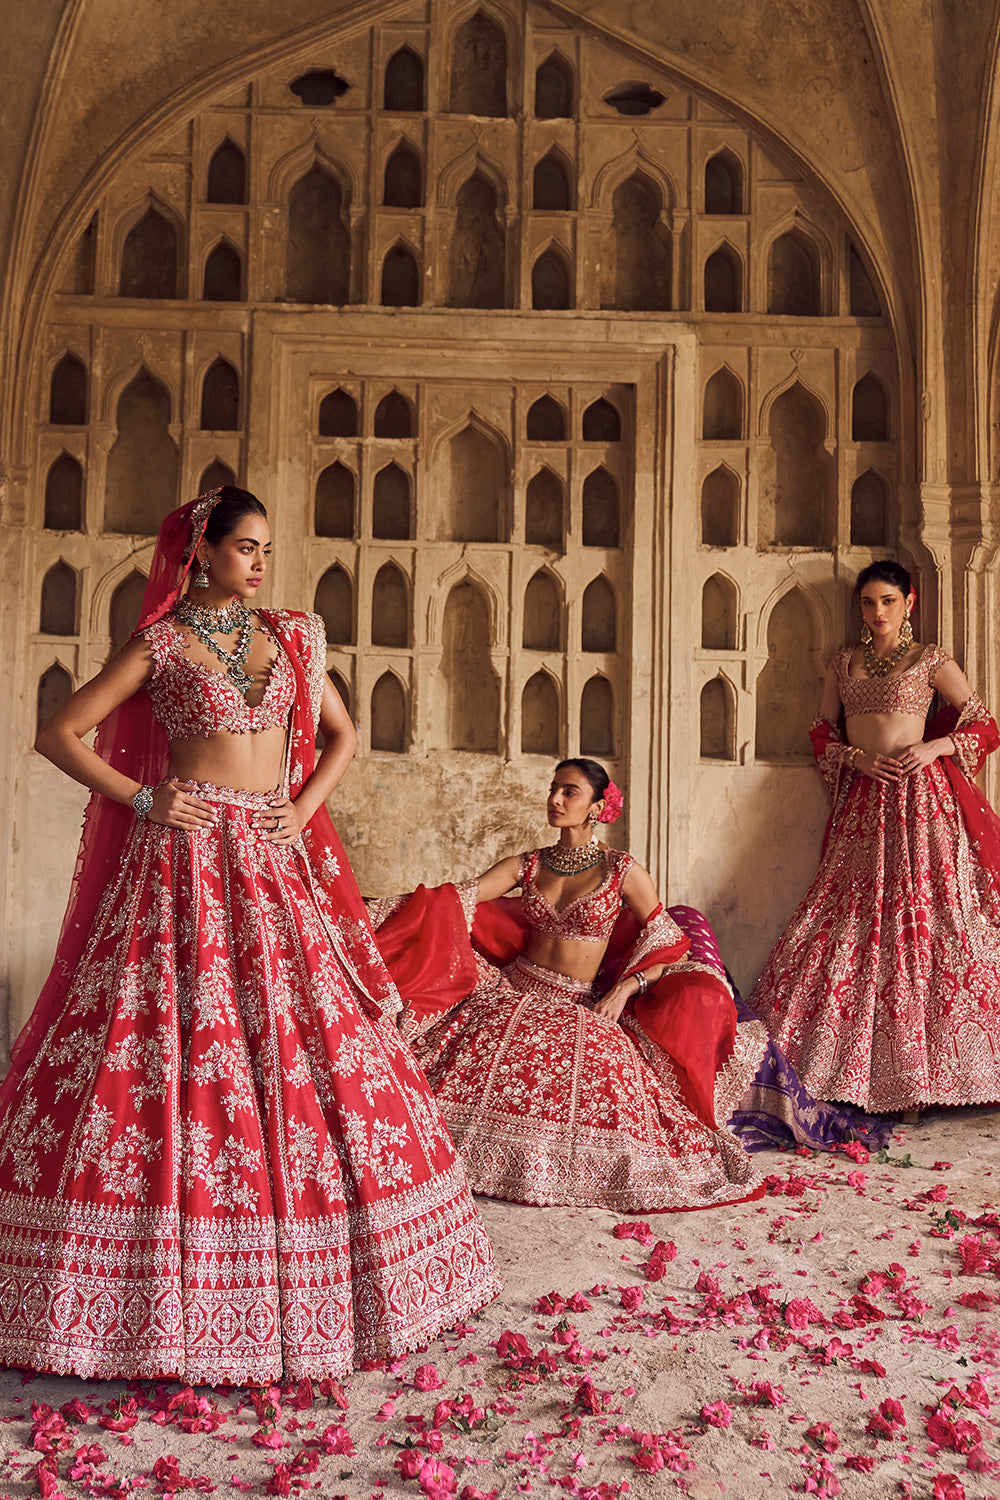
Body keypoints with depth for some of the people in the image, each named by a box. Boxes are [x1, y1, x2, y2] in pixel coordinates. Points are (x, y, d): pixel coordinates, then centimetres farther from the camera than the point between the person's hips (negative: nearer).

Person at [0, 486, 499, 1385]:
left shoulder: (289, 637, 13)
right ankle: (162, 1289, 10)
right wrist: (142, 801, -8)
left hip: (276, 867, 4)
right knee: (166, 1051, -5)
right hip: (185, 862, -4)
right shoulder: (162, 643, 1)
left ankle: (294, 1287, 20)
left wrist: (305, 809, 4)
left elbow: (342, 733, 19)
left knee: (310, 1045, 3)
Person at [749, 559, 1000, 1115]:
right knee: (852, 919, 0)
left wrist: (934, 747, -11)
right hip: (861, 799, 4)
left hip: (918, 798, -4)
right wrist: (856, 757, -3)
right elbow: (822, 733, 16)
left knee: (924, 918, -6)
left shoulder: (930, 660, 3)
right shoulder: (844, 663, 14)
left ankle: (919, 1071, 3)